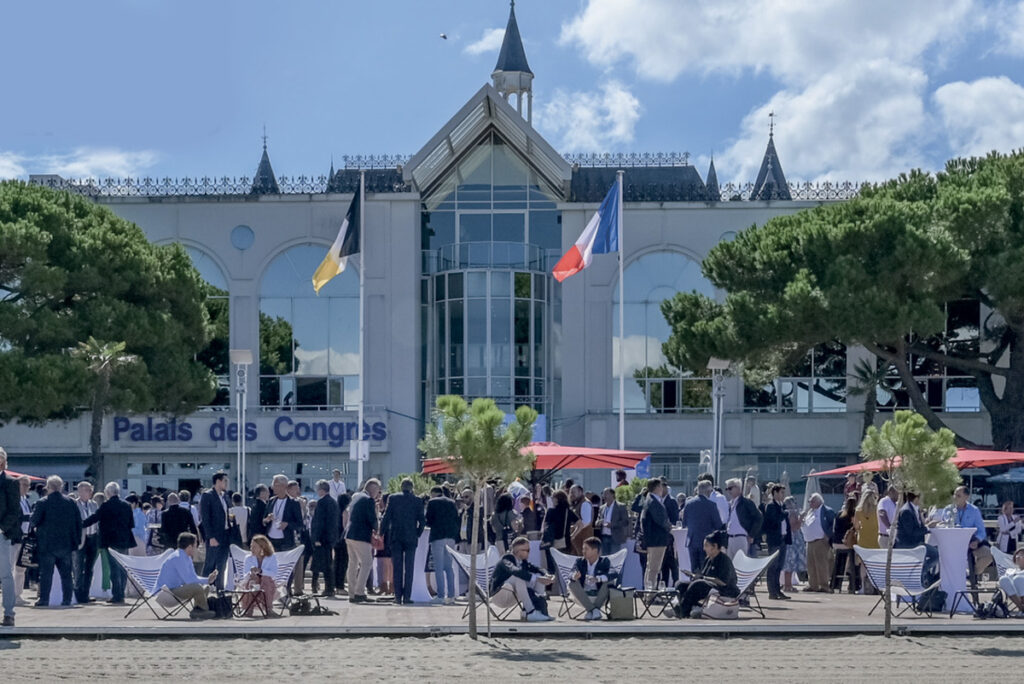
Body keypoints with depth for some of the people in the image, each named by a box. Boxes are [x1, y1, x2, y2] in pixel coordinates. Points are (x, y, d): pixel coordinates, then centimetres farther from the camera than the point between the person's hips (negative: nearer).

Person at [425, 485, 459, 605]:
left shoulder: (432, 502, -2)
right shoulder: (452, 503, 14)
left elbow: (428, 521, -5)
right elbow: (457, 520, 12)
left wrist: (429, 523, 15)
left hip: (437, 536, -5)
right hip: (451, 537, 5)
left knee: (439, 568, -4)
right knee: (449, 567, 10)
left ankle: (441, 596, -8)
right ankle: (451, 595, 5)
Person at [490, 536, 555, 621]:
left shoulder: (523, 561, 7)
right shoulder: (506, 560, -19)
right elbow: (515, 571, -38)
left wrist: (547, 577, -24)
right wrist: (537, 579, -47)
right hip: (499, 595, -8)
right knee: (518, 577, -34)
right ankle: (531, 613, -38)